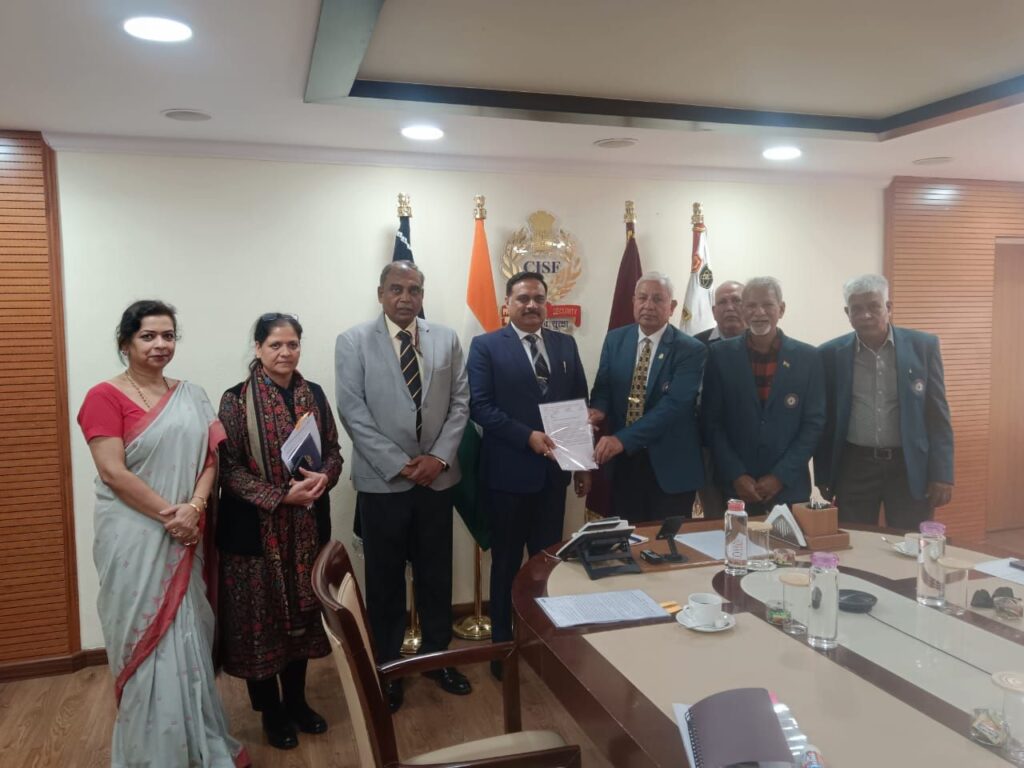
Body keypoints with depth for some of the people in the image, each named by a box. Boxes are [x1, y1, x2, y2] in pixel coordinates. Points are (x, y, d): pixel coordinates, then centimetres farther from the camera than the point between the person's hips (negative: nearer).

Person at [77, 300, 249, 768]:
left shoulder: (192, 396, 8)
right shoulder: (105, 397, -7)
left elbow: (210, 458, 4)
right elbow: (113, 472, -15)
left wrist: (194, 508, -13)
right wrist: (168, 513, -17)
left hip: (185, 537, 5)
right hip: (134, 537, -4)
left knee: (187, 636, 13)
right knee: (147, 638, 6)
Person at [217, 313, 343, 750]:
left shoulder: (314, 394, 5)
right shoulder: (237, 400, -9)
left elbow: (334, 450, 9)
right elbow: (228, 468, -12)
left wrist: (323, 478, -13)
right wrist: (281, 495, -21)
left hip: (308, 525, 4)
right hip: (256, 527, -4)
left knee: (302, 612, 14)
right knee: (261, 617, 7)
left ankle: (296, 701, 33)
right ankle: (271, 711, 26)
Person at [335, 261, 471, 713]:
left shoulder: (446, 339, 6)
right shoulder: (353, 342, -3)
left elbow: (460, 403, 4)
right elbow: (353, 412, -9)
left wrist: (439, 457, -9)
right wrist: (399, 465, -13)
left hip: (436, 477, 3)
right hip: (382, 480, -2)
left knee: (436, 572, 13)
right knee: (385, 578, 10)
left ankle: (436, 655, 31)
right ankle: (386, 666, 26)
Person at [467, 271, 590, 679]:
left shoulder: (566, 345, 8)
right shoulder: (486, 346, -4)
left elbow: (580, 404, 9)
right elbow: (480, 406, -12)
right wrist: (527, 436, -21)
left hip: (554, 470, 4)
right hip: (509, 471, -3)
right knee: (507, 562, 9)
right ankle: (502, 643, 25)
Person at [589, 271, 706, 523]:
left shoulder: (691, 350, -12)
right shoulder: (615, 339, 4)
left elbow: (673, 405, -22)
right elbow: (603, 387, 6)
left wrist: (623, 439, -30)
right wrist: (598, 409, -19)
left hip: (671, 467, -3)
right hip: (622, 462, 4)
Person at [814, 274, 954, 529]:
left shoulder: (923, 346, -1)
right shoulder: (831, 354, -1)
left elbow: (937, 416, 0)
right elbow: (824, 420, 4)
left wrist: (941, 474, -5)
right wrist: (823, 476, 4)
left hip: (910, 466, 0)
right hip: (854, 466, 0)